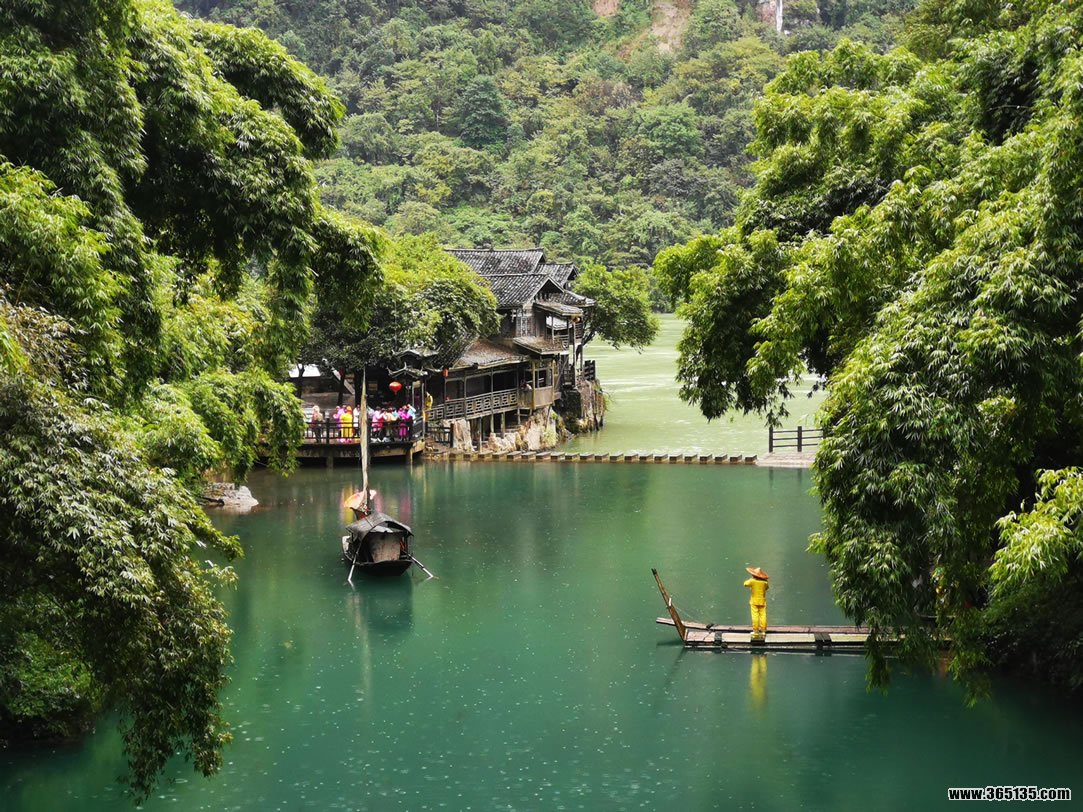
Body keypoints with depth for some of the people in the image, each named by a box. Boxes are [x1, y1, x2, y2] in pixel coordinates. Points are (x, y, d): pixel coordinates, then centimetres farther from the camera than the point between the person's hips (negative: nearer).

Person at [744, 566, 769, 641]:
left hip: (754, 601, -2)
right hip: (762, 601, 2)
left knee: (755, 616, -2)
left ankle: (755, 632, -3)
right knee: (763, 616, 2)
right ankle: (763, 632, 1)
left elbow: (745, 584, 7)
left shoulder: (752, 581, -9)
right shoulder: (764, 582, -4)